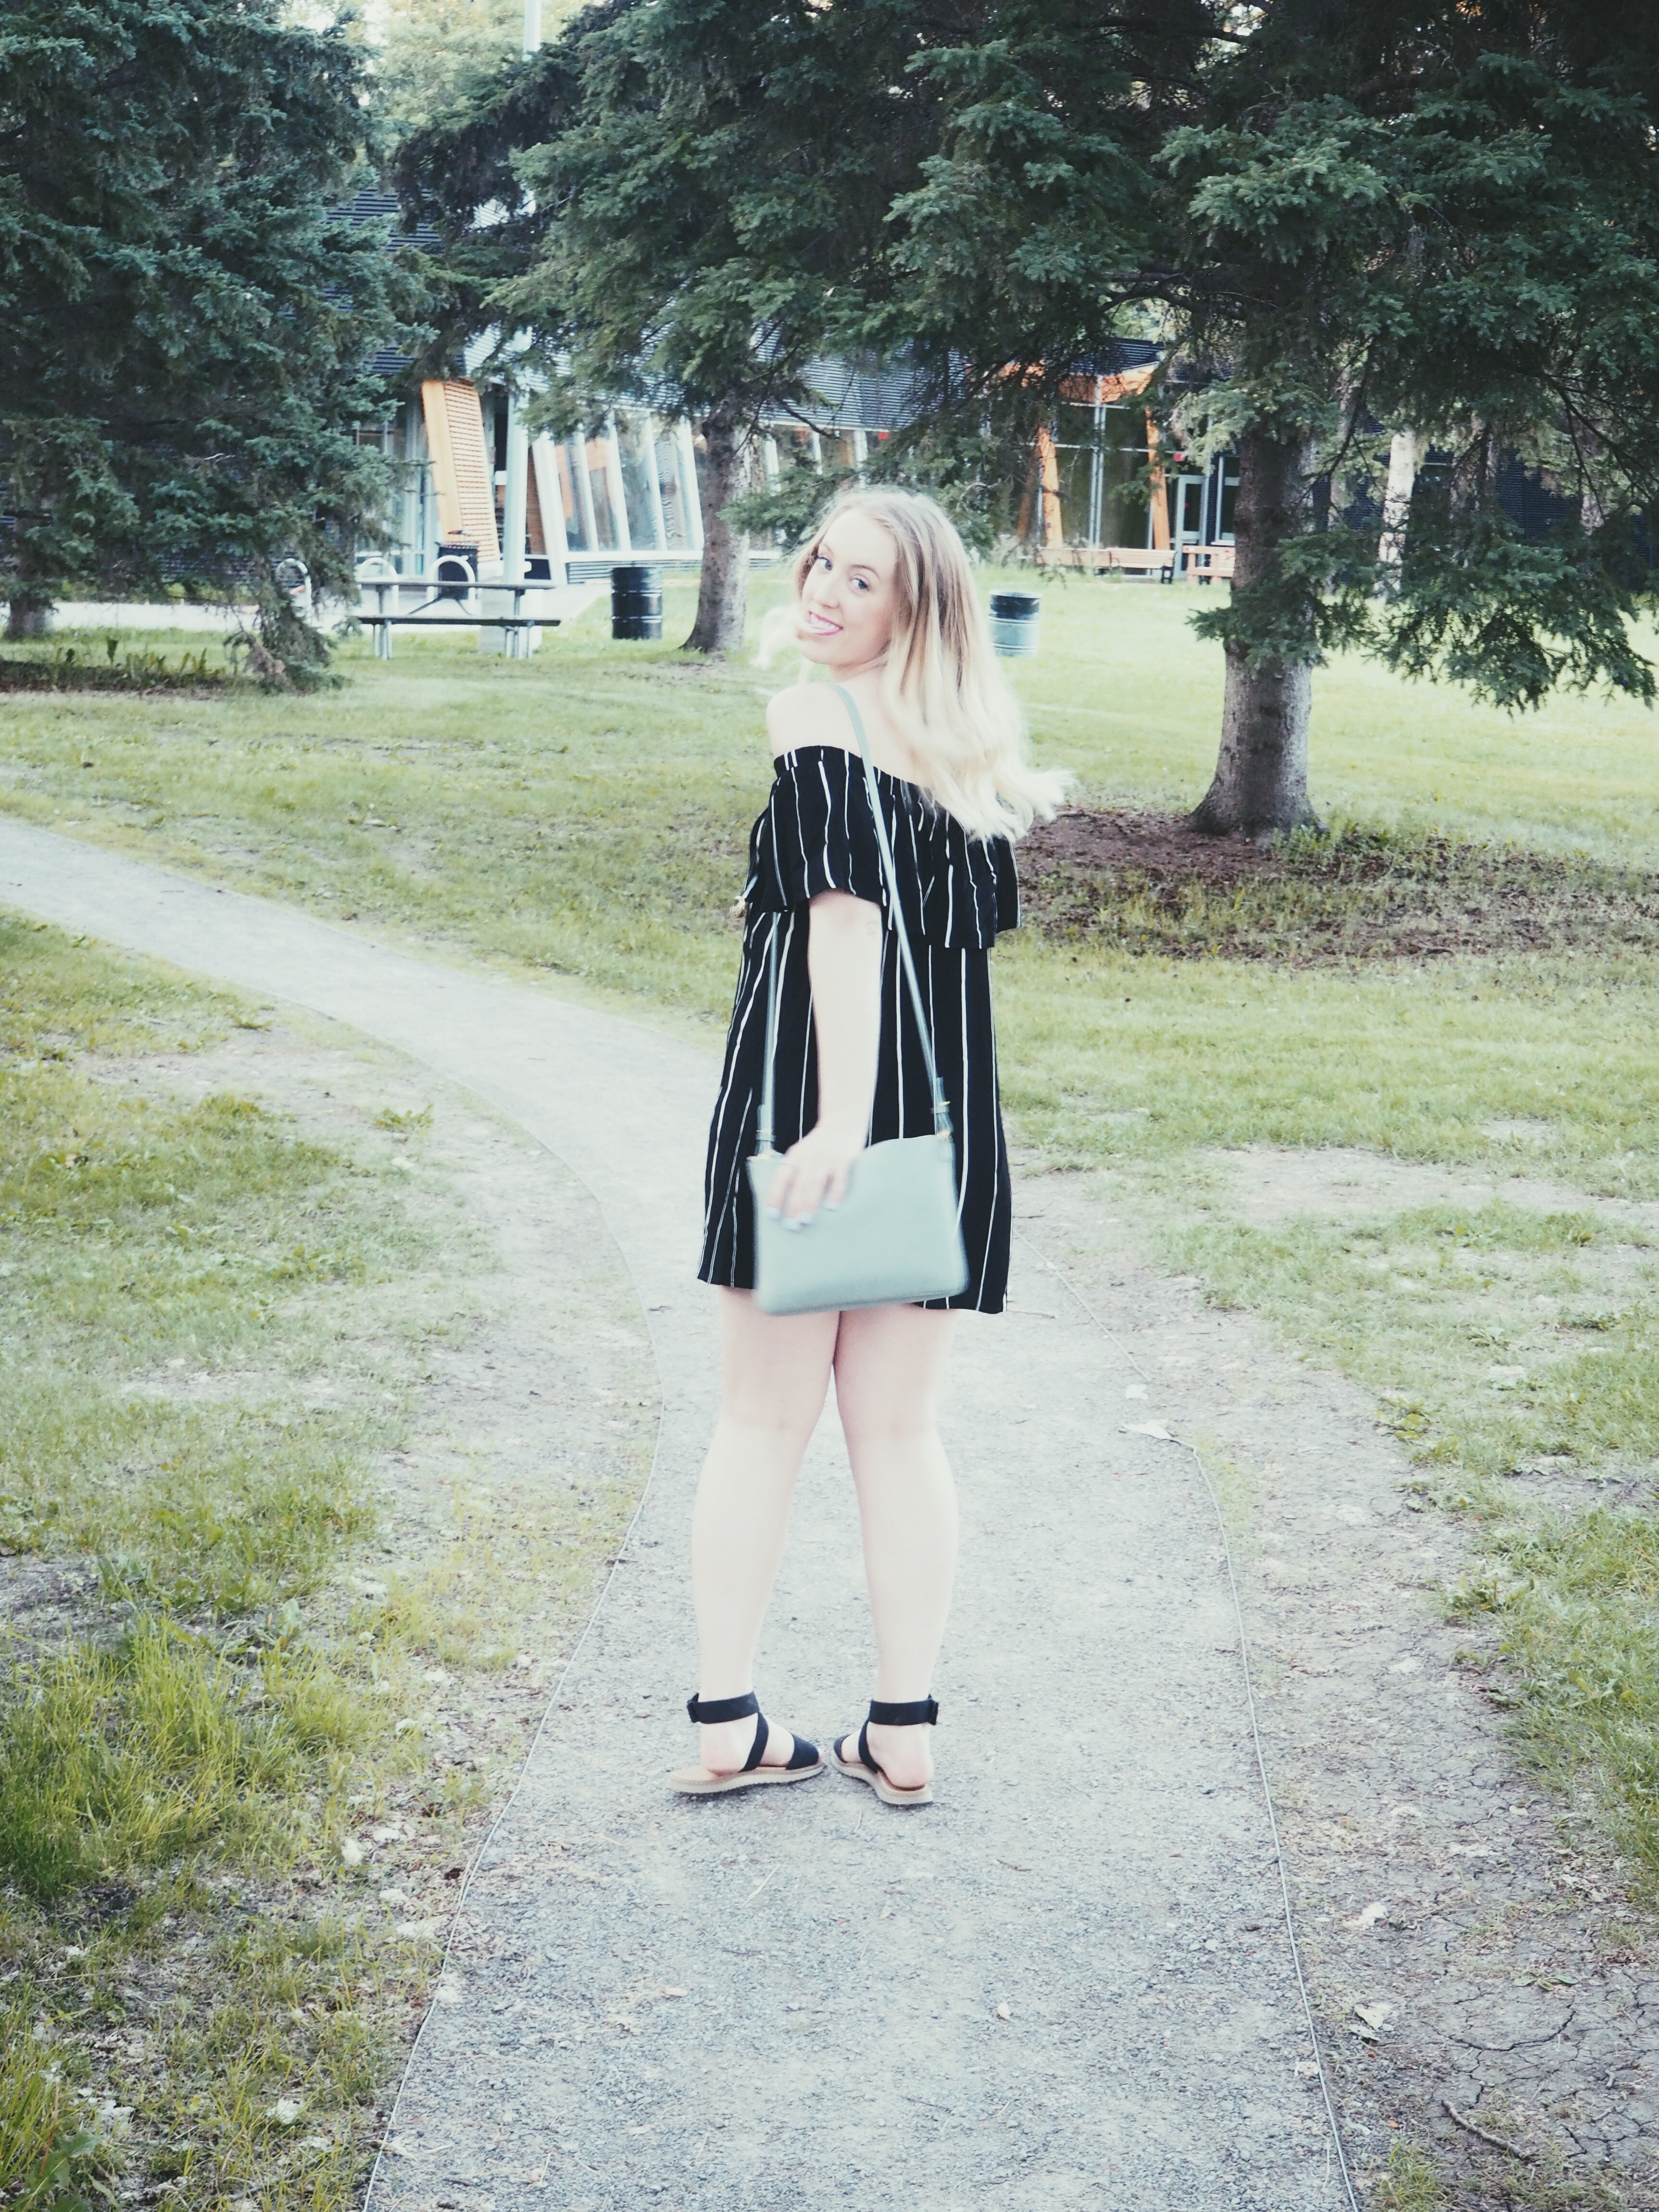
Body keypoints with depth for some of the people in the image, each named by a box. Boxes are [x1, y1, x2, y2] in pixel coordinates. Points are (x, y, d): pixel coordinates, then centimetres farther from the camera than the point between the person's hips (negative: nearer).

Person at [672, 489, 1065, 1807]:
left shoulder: (817, 719, -9)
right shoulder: (965, 738, 11)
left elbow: (847, 913, -22)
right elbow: (981, 917, 13)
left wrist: (838, 1117, -26)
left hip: (811, 1090, -5)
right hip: (948, 1111, 5)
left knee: (764, 1422, 6)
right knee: (901, 1432, 11)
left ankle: (726, 1728, 11)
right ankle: (904, 1735, 14)